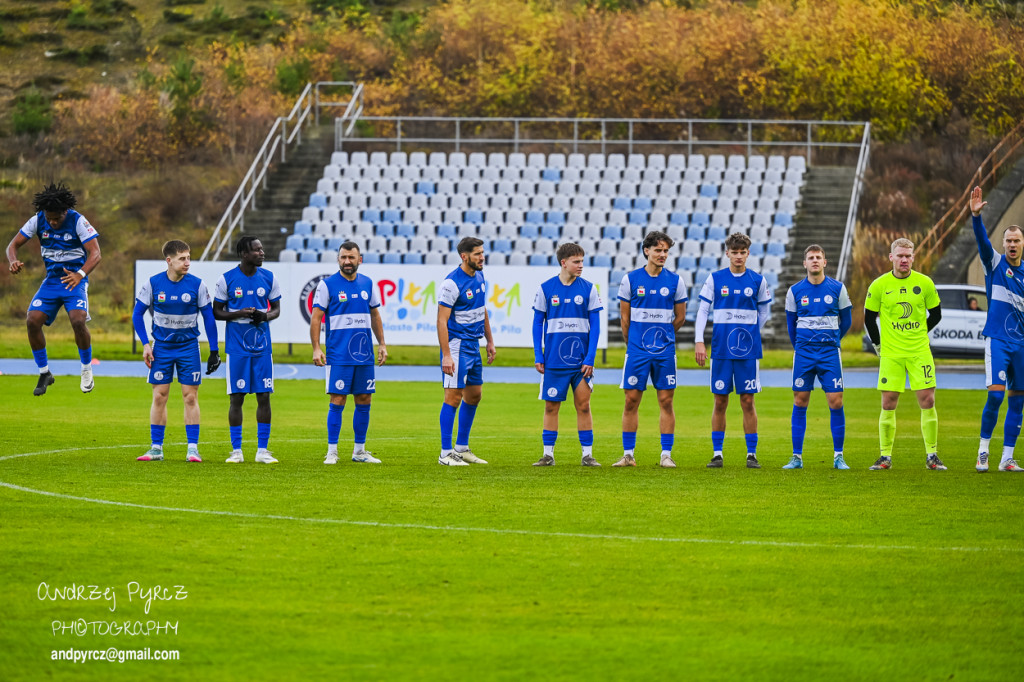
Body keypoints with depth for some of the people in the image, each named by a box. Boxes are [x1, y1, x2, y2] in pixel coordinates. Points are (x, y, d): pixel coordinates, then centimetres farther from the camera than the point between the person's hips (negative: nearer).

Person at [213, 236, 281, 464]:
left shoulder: (269, 278, 5)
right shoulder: (227, 279, -3)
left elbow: (276, 308, 13)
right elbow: (216, 311, 2)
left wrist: (266, 316, -10)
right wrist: (238, 314, -16)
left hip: (262, 347, 3)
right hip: (236, 347, -2)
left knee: (264, 396, 0)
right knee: (237, 397, -1)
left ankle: (262, 450, 7)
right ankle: (236, 450, 6)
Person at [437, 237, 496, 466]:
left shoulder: (479, 276, 9)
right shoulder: (452, 283, -17)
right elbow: (441, 320, -19)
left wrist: (490, 341, 21)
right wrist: (446, 354, -24)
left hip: (474, 344, 9)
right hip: (457, 344, -9)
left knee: (474, 395, 13)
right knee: (454, 397, -9)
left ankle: (462, 448, 23)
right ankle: (446, 453, -6)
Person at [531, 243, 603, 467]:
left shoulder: (588, 289, 2)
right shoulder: (545, 289, 2)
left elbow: (595, 326, 2)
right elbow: (537, 323, 7)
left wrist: (590, 358, -5)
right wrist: (538, 356, 1)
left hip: (581, 361, 0)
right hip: (554, 360, 0)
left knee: (583, 405, 1)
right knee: (551, 406, 3)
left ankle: (587, 454, 6)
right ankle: (548, 454, 10)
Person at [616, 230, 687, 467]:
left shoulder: (675, 281, 3)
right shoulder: (631, 279, 1)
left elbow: (680, 317, 11)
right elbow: (625, 317, 8)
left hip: (665, 351, 0)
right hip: (637, 350, 0)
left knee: (666, 401, 0)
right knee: (631, 401, -1)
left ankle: (666, 454, 5)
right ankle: (628, 454, 6)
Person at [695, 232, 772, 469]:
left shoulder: (758, 280, 5)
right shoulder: (715, 279, 4)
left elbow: (763, 312, 16)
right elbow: (703, 310, 4)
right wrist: (699, 341, -4)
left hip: (748, 351, 0)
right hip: (721, 349, 0)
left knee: (747, 401, -1)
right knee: (720, 402, 1)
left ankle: (752, 454, 4)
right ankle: (717, 454, 7)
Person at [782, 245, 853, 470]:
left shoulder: (838, 288, 1)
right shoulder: (795, 291, 2)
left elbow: (846, 320, 12)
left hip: (830, 353, -1)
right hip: (803, 354, 1)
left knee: (836, 401, -5)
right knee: (800, 402, 0)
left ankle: (838, 457, 3)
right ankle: (797, 457, 5)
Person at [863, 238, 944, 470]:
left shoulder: (925, 283, 0)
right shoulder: (879, 285, -2)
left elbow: (935, 314, 12)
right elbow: (869, 318, 8)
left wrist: (919, 334, 12)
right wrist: (878, 344, 8)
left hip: (920, 352, 0)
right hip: (890, 354, 0)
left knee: (927, 400, -4)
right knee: (888, 403, -1)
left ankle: (932, 455, 4)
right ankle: (885, 456, 7)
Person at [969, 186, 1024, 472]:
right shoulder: (995, 263, -1)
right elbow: (982, 240, -19)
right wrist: (976, 216, -35)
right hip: (998, 339, -4)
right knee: (996, 395, -15)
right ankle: (983, 451, -1)